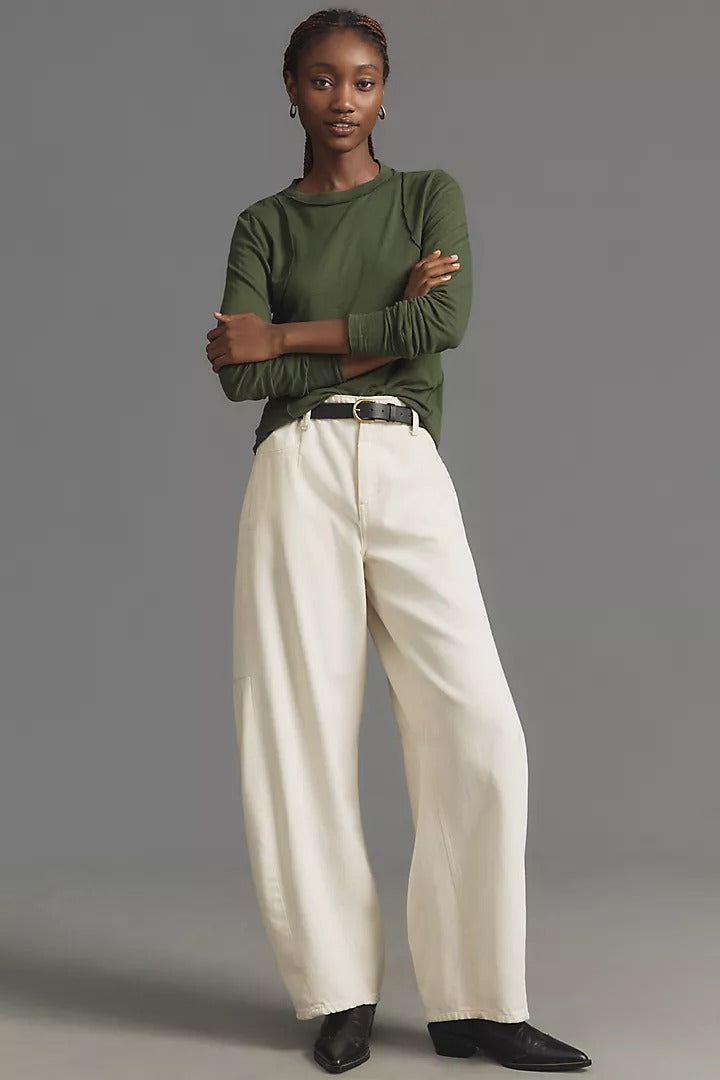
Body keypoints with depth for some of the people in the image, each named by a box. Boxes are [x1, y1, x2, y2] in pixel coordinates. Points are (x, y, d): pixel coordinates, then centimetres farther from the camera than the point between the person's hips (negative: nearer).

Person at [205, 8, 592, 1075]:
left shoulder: (431, 194, 14)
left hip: (409, 474, 0)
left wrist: (288, 335, -2)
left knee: (479, 733, -10)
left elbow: (447, 321, -6)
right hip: (299, 470, 1)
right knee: (302, 729, -3)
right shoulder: (264, 223, 14)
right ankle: (341, 993, 8)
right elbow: (241, 376, -1)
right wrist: (382, 331, -4)